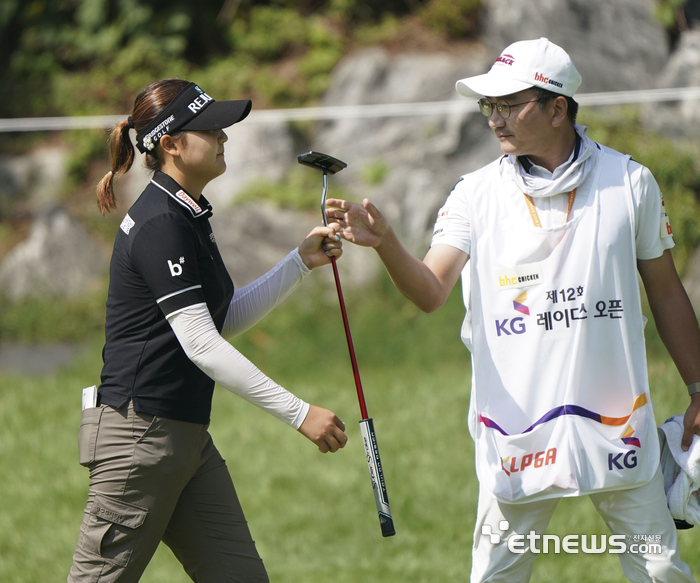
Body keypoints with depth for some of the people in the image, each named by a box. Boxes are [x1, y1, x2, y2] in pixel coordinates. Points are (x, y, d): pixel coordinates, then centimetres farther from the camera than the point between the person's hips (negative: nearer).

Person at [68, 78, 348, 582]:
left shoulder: (189, 217, 14)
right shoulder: (159, 224, -17)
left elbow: (225, 321, 23)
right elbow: (200, 345, -22)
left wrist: (301, 262, 13)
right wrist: (298, 412, -23)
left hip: (187, 437, 10)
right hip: (140, 432, -10)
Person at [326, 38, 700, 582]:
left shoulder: (630, 182, 3)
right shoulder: (478, 193, 2)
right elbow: (430, 291, -10)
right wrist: (385, 243, -30)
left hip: (617, 424, 0)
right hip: (517, 430, 0)